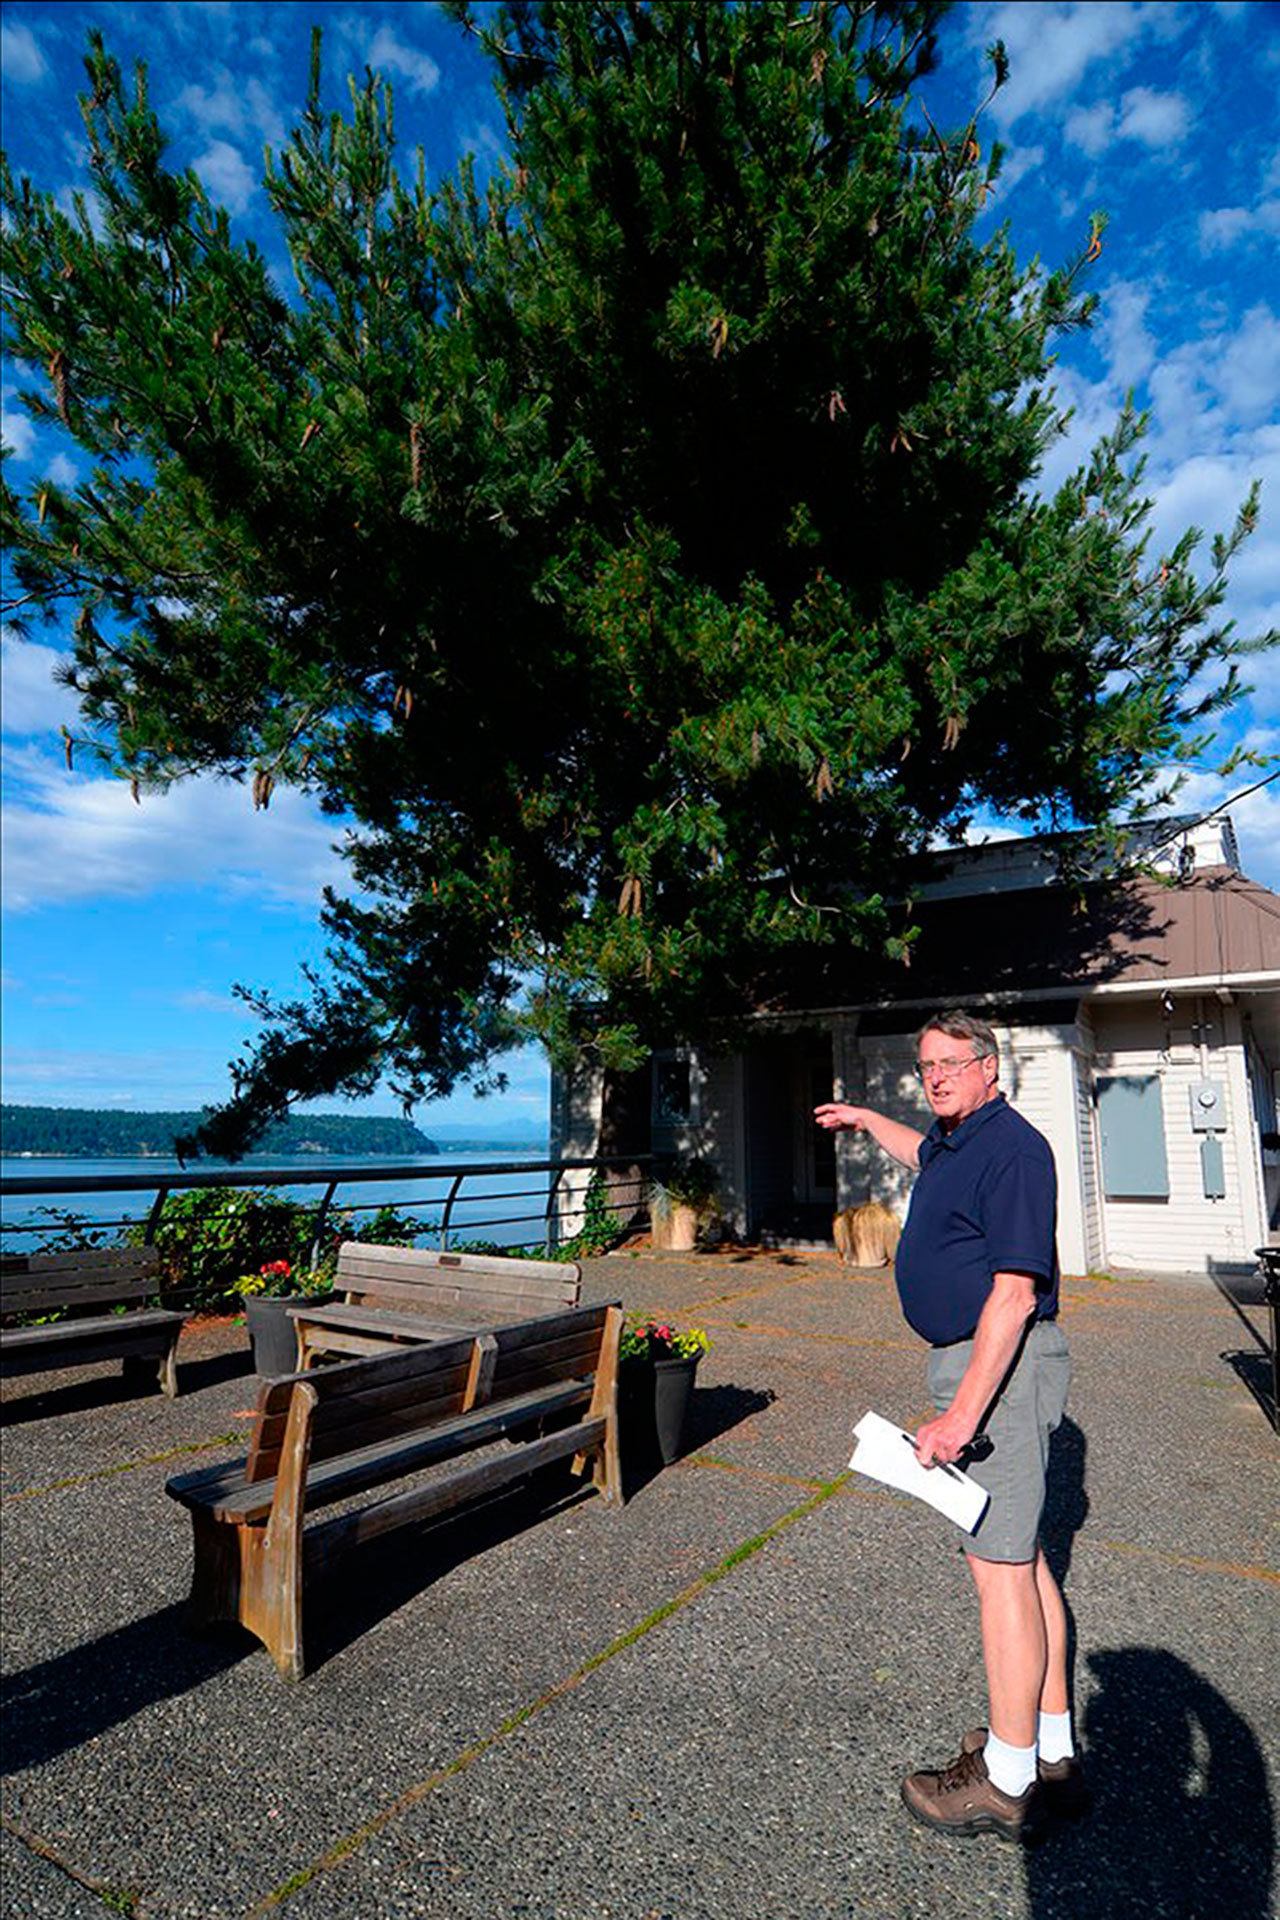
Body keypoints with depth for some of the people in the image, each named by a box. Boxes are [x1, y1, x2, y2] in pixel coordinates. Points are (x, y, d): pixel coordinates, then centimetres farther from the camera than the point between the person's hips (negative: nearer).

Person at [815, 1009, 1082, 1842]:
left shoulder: (1011, 1149, -20)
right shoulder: (953, 1140, 9)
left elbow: (1015, 1292, -25)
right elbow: (925, 1156, 37)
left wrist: (962, 1411, -27)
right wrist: (866, 1118, 45)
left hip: (1003, 1366, -10)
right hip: (981, 1359, 10)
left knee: (1001, 1565, 0)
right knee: (1022, 1554, 18)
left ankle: (1006, 1784, 15)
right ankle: (1054, 1755, 33)